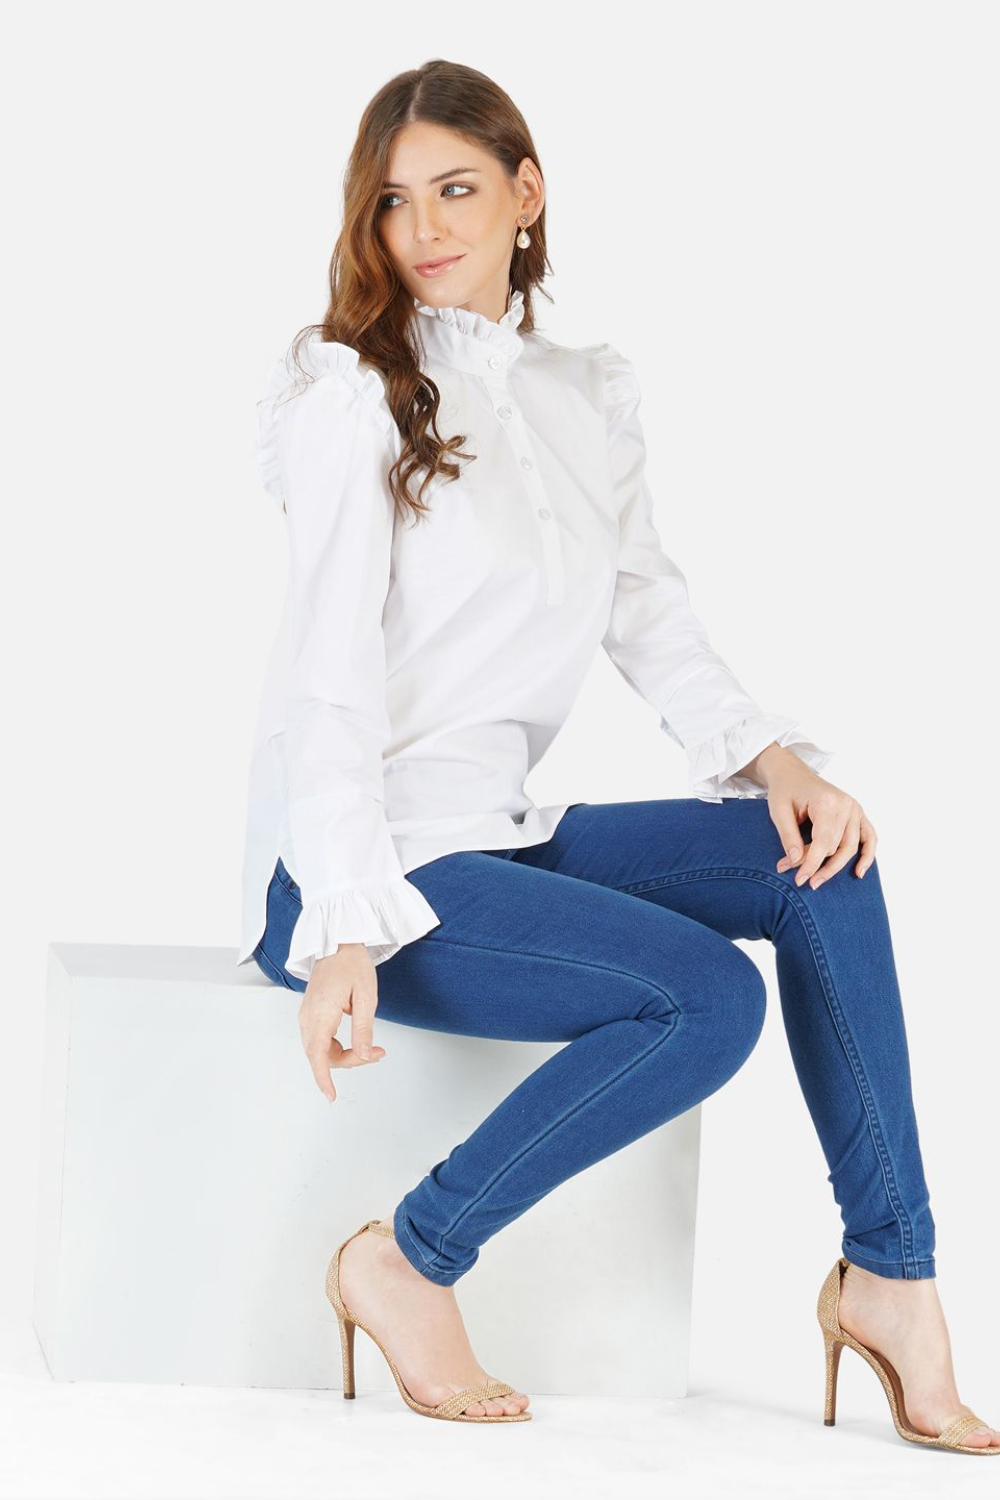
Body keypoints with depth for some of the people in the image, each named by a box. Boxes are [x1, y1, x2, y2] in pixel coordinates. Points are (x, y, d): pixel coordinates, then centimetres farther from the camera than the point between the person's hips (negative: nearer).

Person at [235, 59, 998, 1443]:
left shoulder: (593, 394, 13)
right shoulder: (351, 391, -7)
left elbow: (647, 610, 11)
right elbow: (329, 669, -15)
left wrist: (769, 754, -8)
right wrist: (349, 929, -23)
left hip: (499, 834, 7)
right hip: (353, 858, -7)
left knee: (818, 856, -9)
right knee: (711, 997, -23)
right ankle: (408, 1265, -10)